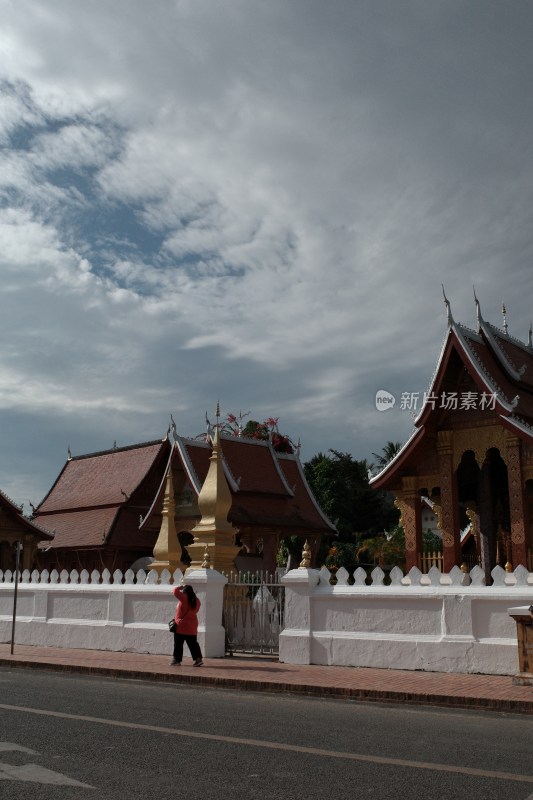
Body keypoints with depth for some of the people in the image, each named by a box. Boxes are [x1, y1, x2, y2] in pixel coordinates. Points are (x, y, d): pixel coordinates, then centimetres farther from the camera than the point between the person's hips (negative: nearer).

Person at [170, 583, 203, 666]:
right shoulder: (196, 601, 3)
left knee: (178, 644, 6)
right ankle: (198, 659, 4)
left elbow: (175, 591, -18)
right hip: (192, 627, 6)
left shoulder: (184, 598, -15)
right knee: (193, 644, 9)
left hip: (181, 626, -6)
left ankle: (176, 660, 11)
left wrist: (181, 587, -1)